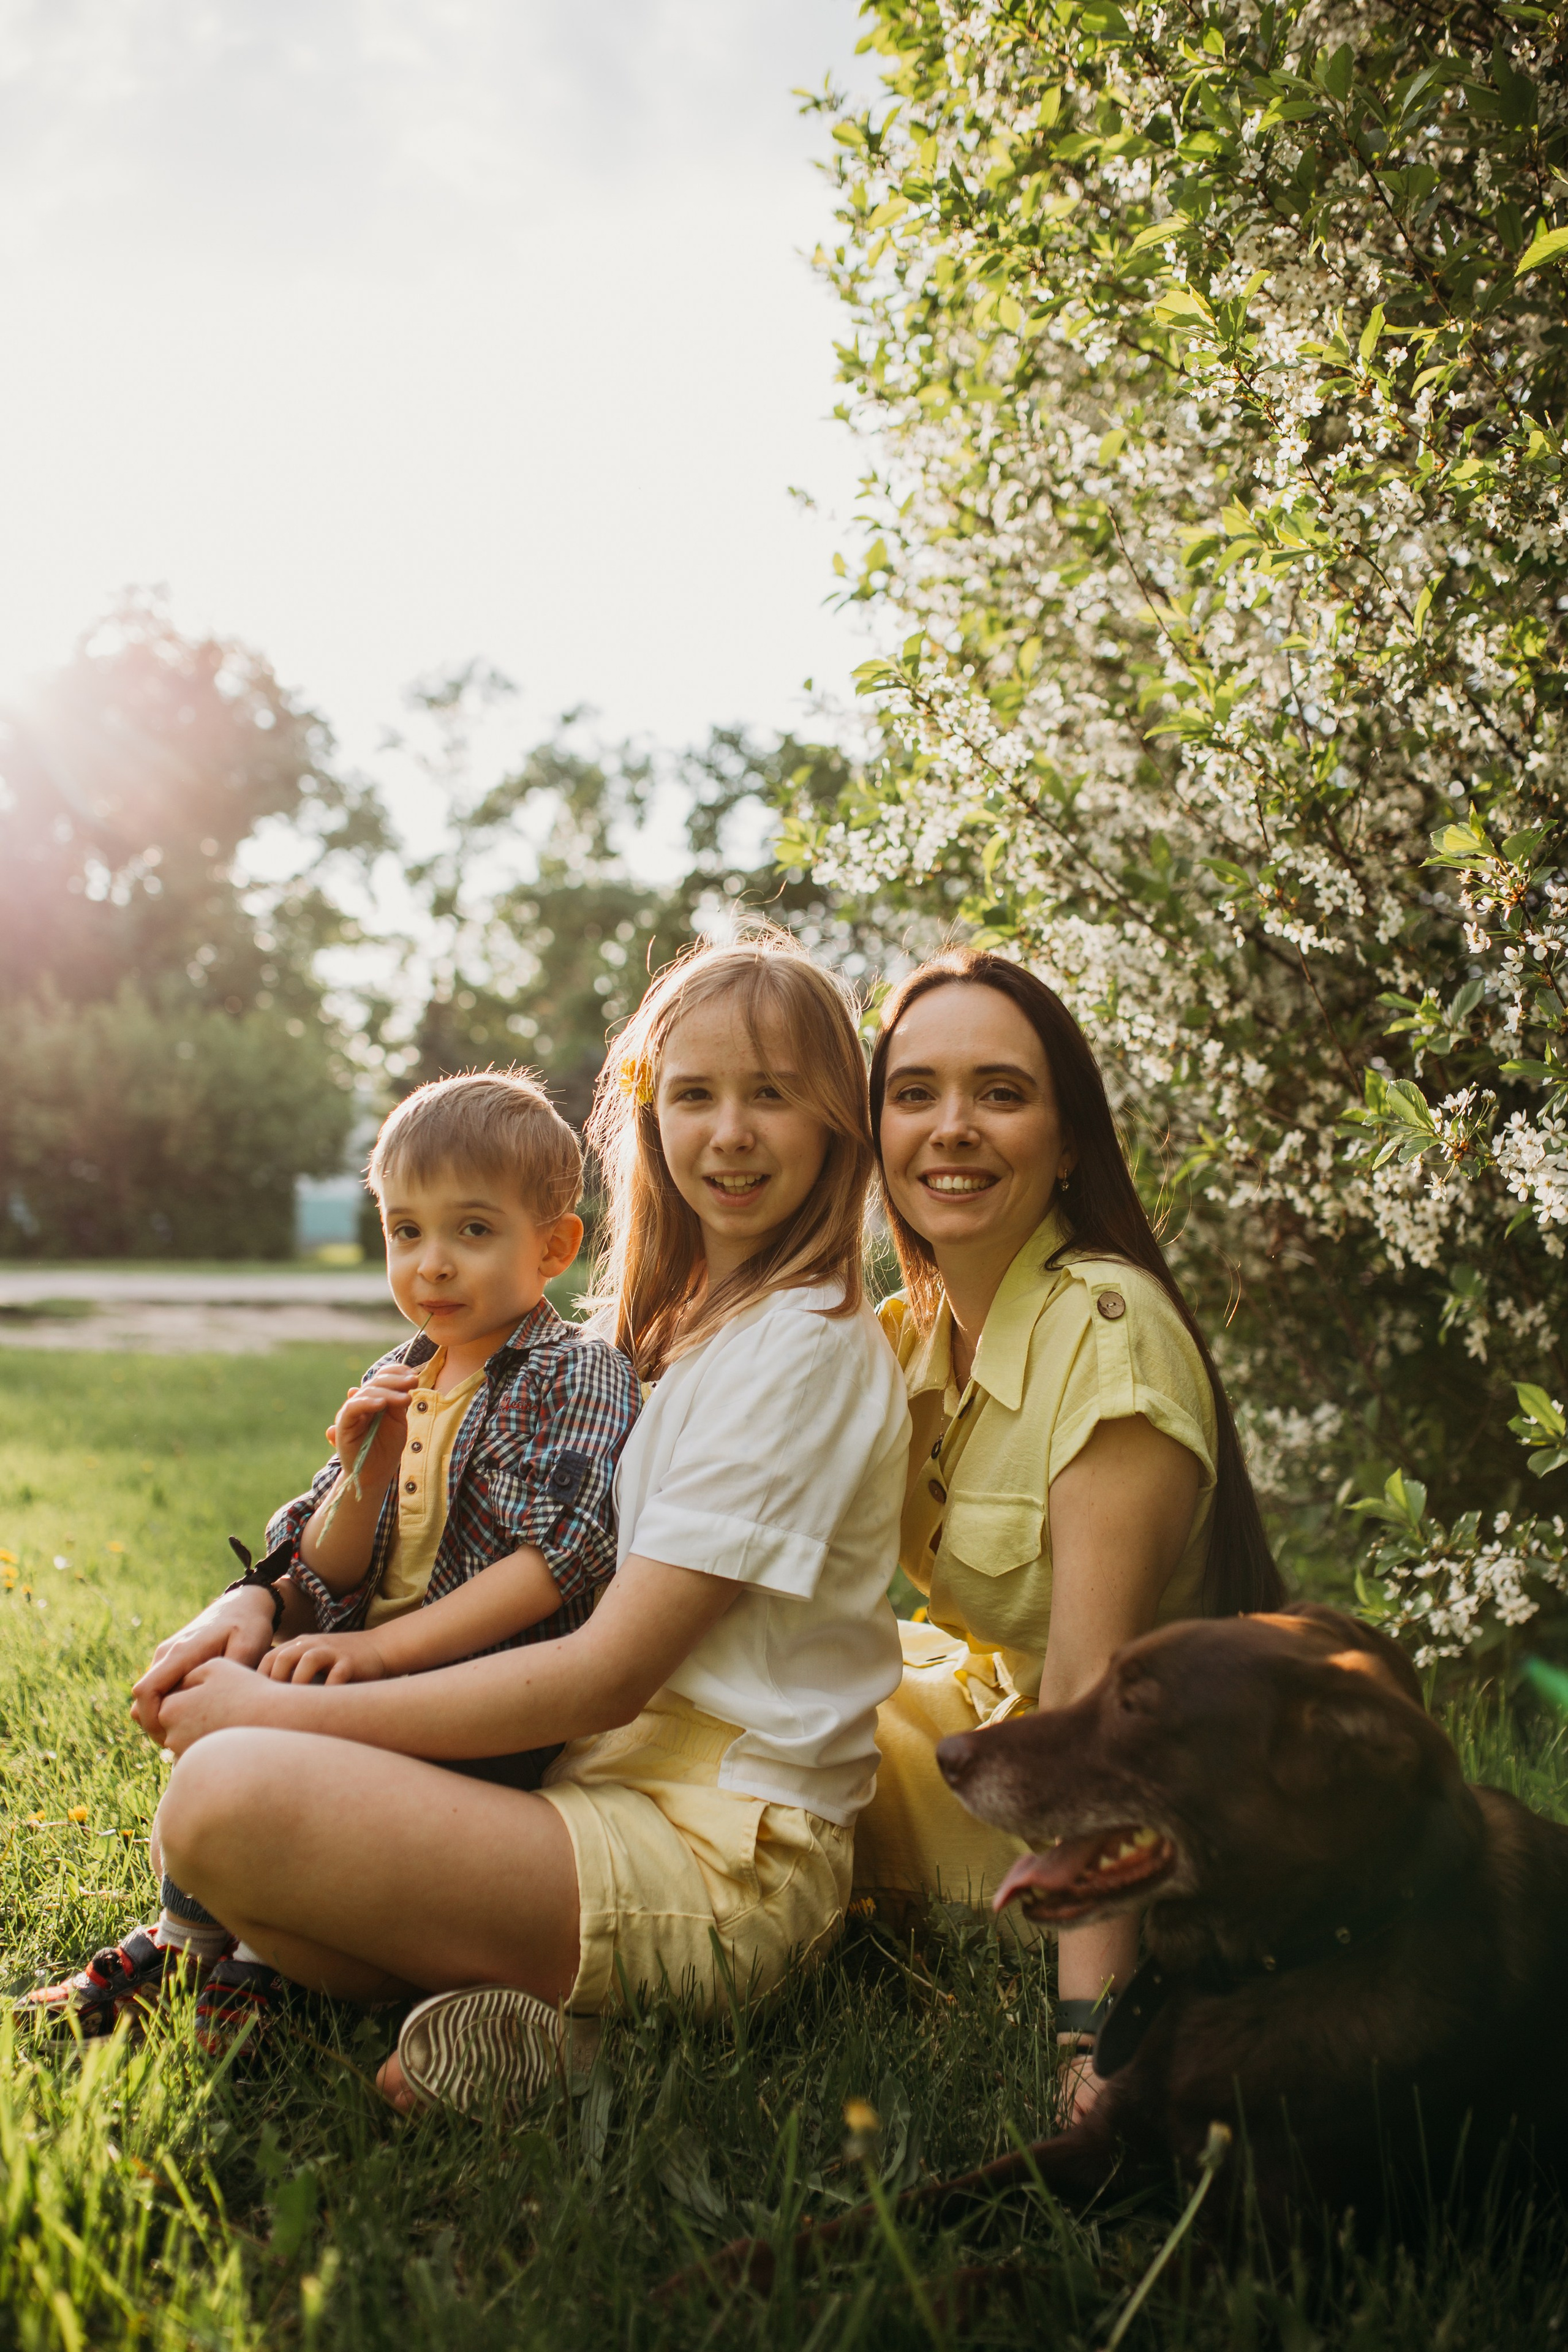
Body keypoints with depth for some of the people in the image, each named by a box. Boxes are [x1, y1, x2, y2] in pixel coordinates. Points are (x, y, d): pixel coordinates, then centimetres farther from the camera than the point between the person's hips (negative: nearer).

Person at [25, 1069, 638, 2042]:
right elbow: (328, 1577, 9)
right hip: (376, 1665, 8)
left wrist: (388, 1646, -22)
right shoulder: (399, 1385, 12)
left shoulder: (579, 1376, -8)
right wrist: (364, 1477, -12)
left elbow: (559, 1560, -20)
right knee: (212, 1664, 2)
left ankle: (200, 1942, -1)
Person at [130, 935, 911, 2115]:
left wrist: (289, 1713, -12)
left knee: (227, 1801, -27)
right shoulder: (684, 1321, 16)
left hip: (726, 1858, -10)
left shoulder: (808, 1344, -13)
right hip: (624, 1781, 10)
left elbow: (607, 1674, -17)